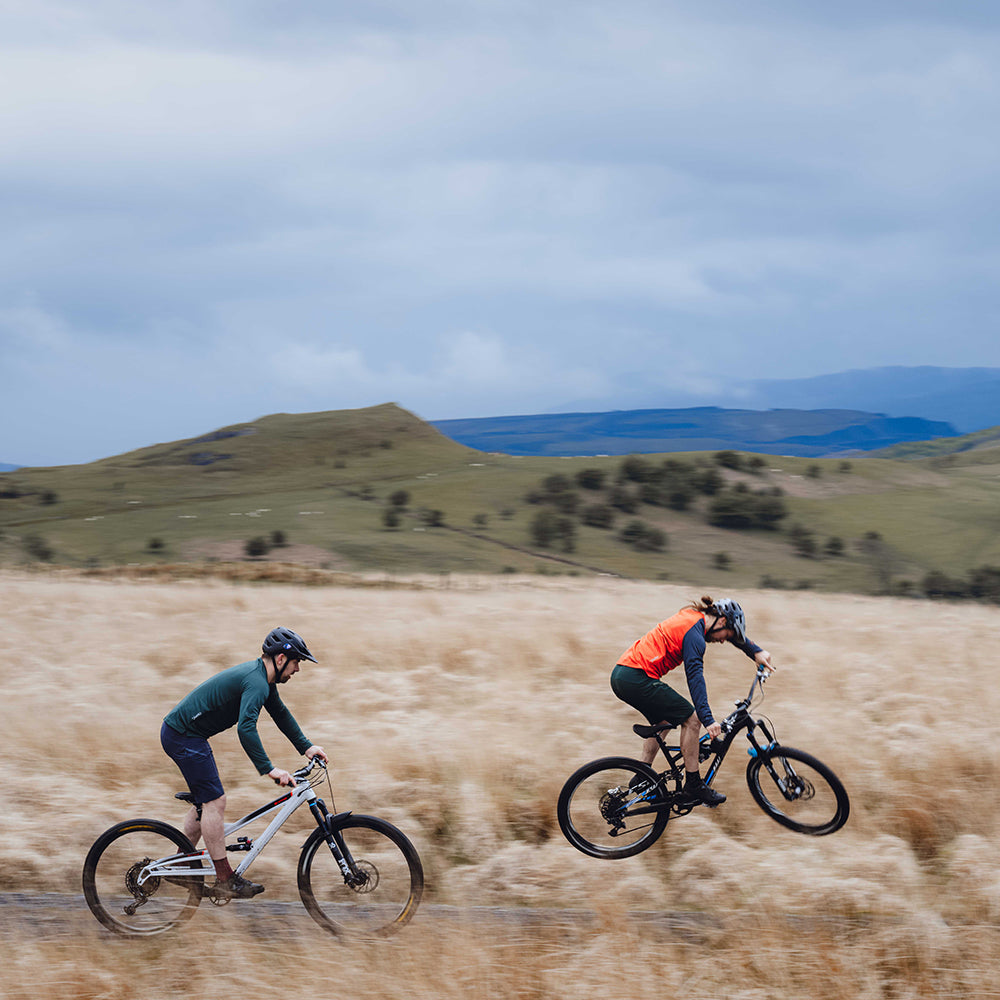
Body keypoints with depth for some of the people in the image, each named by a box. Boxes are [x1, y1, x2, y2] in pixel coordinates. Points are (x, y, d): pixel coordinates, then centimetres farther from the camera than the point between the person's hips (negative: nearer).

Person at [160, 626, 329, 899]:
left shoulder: (262, 677, 10)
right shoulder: (256, 683, -22)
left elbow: (280, 713, 23)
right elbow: (246, 728, -35)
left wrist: (306, 746, 17)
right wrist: (268, 769, -37)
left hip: (180, 731, 10)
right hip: (183, 736, -10)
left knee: (206, 801, 17)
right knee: (215, 801, -9)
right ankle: (225, 881, -7)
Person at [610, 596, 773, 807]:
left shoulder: (694, 616, 17)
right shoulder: (694, 633, -13)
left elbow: (735, 636, 34)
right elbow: (695, 677, -24)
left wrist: (756, 652, 26)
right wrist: (708, 720, -31)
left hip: (621, 675, 10)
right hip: (637, 678, -10)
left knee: (663, 720, 28)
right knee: (691, 719, -5)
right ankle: (693, 785, 1)